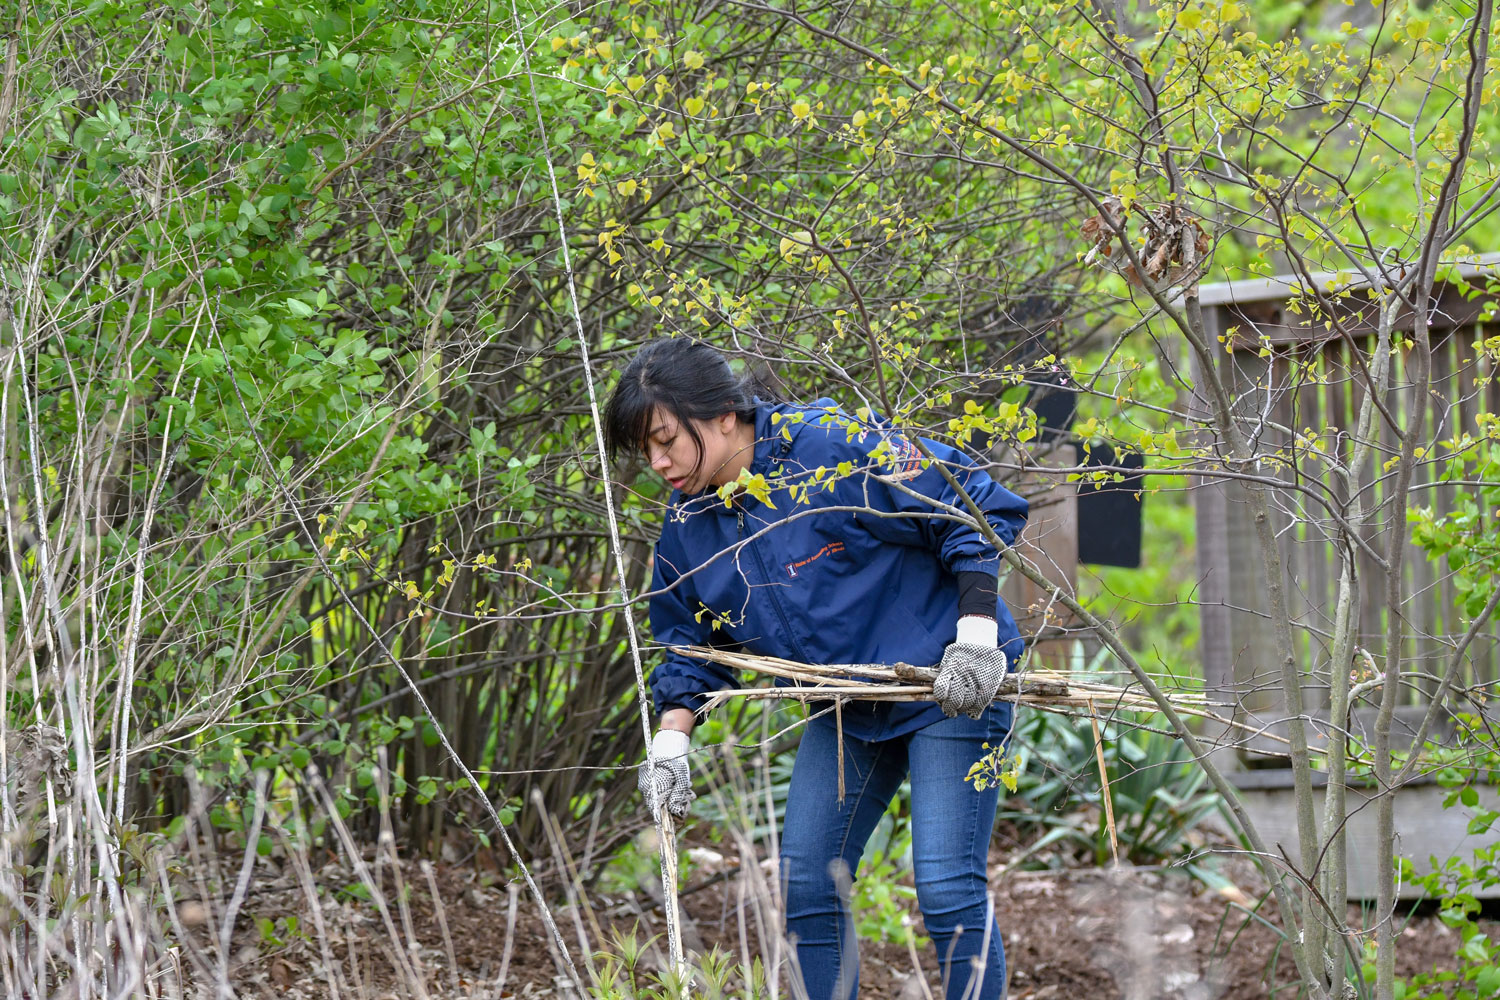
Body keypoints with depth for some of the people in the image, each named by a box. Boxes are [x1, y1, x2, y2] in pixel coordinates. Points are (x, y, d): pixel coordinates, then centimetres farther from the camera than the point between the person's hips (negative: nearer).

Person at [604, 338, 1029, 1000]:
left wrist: (977, 635, -20)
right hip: (845, 709, 7)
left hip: (953, 689, -7)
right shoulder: (689, 527, -1)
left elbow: (978, 509, -17)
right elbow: (690, 641, 13)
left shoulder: (834, 449, -23)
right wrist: (671, 740, -2)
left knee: (947, 889, -13)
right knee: (806, 883, 4)